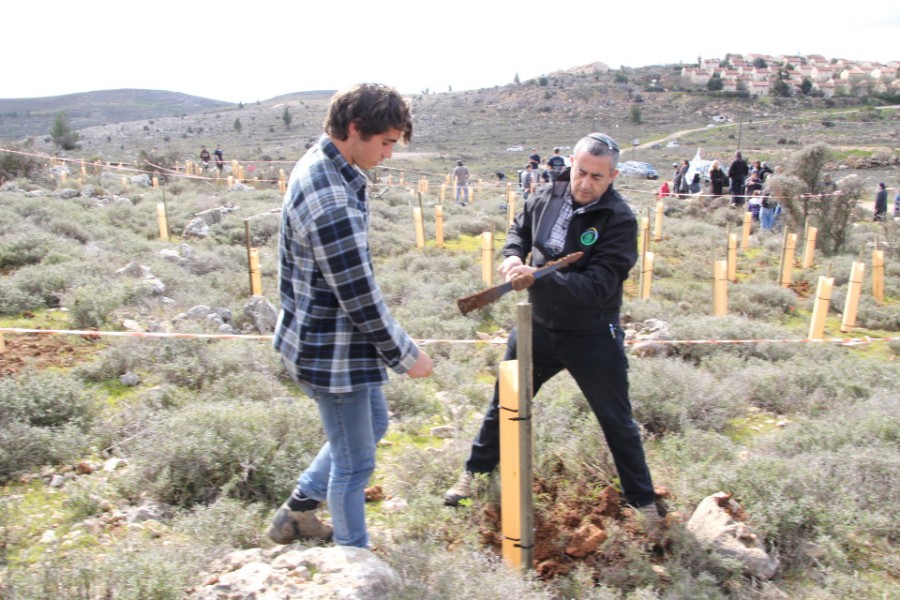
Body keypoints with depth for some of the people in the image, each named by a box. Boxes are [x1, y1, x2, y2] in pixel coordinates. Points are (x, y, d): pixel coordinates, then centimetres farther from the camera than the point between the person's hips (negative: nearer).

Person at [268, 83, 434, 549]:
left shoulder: (319, 163, 4)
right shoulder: (331, 202, -29)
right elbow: (360, 296, -25)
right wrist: (406, 356, -12)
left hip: (337, 337, 10)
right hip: (331, 351, -10)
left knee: (373, 426, 26)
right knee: (354, 463, 8)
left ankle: (296, 511, 40)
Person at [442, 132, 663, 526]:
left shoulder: (619, 220, -20)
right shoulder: (546, 198, -5)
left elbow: (598, 285, -28)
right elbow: (519, 228, 15)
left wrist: (537, 276, -37)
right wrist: (513, 255, -8)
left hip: (592, 338, -4)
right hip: (538, 327, 4)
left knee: (618, 423, 11)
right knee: (504, 403, 17)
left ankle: (643, 502, 32)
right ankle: (475, 471, 40)